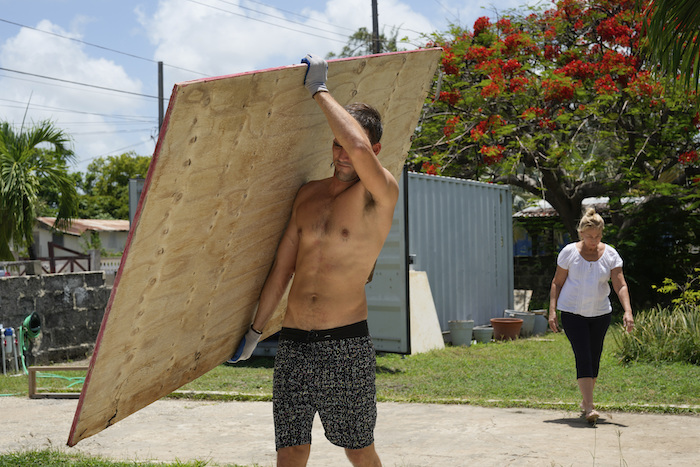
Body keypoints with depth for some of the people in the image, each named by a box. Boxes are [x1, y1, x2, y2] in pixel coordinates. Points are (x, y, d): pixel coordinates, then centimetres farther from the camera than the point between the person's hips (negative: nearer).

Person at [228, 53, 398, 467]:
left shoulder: (382, 194, -7)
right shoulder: (309, 194, 12)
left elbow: (360, 148, -30)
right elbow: (283, 267, 19)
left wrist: (319, 90, -17)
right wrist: (256, 330, 23)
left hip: (346, 344, -5)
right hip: (294, 343, 5)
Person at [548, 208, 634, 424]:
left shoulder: (610, 254, -1)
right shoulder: (569, 252, -5)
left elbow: (620, 285, -7)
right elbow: (557, 282, 1)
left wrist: (627, 311, -20)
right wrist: (552, 311, -7)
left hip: (600, 313, 3)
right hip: (572, 313, -3)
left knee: (594, 358, 9)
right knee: (583, 357, -13)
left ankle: (585, 401, 27)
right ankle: (589, 407, -17)